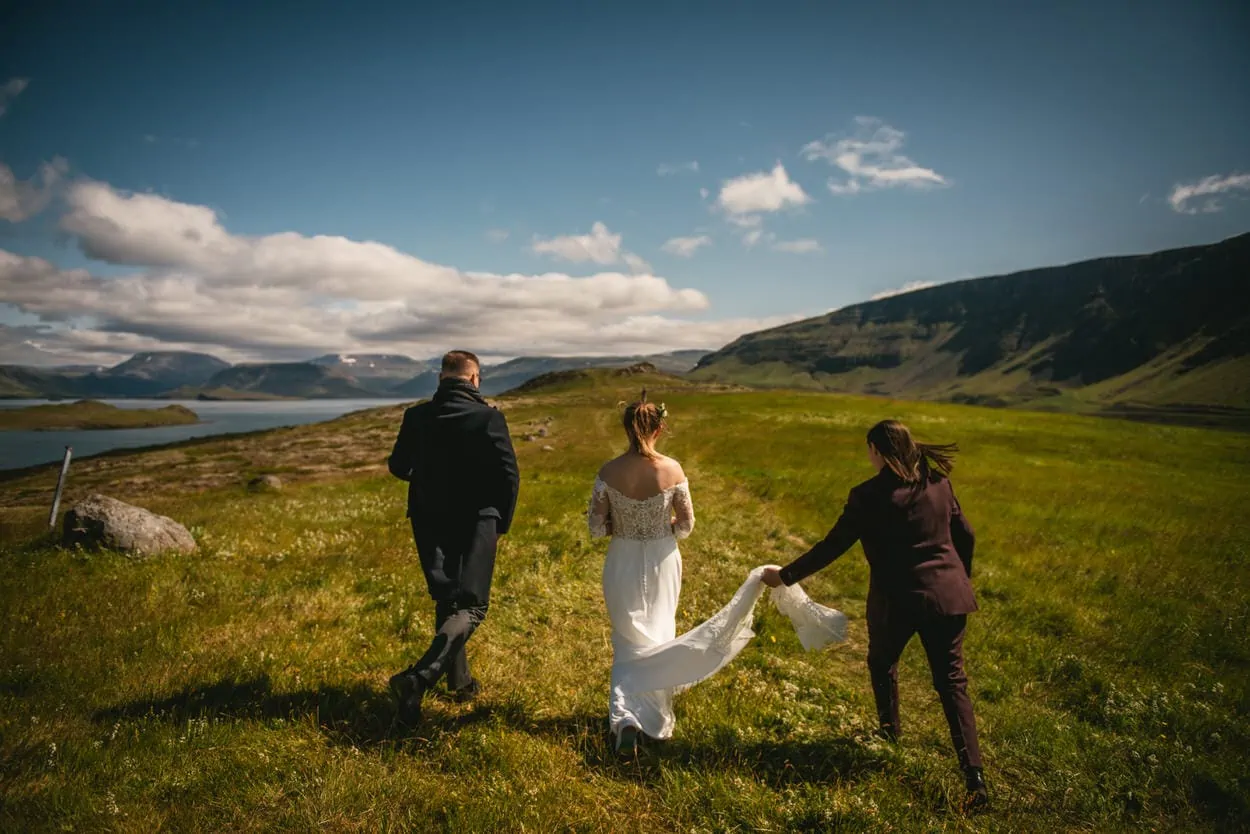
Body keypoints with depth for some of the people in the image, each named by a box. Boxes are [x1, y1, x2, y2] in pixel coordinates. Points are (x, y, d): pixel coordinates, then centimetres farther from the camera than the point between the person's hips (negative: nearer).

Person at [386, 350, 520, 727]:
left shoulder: (417, 416, -3)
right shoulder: (489, 417, -13)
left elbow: (397, 467, 9)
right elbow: (509, 476, -12)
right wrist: (502, 522, 3)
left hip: (429, 522, 5)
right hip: (475, 522, -4)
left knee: (446, 599, 19)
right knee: (469, 606, 1)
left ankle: (459, 681, 31)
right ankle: (419, 677, -19)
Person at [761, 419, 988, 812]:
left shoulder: (868, 496, -15)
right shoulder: (938, 482, 1)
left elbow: (832, 547, -12)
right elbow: (965, 535, 8)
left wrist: (785, 575, -2)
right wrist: (961, 578, 26)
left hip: (897, 600, -4)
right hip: (948, 595, 4)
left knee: (882, 663, 25)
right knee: (951, 681, 10)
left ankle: (889, 732, 44)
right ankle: (974, 777, 5)